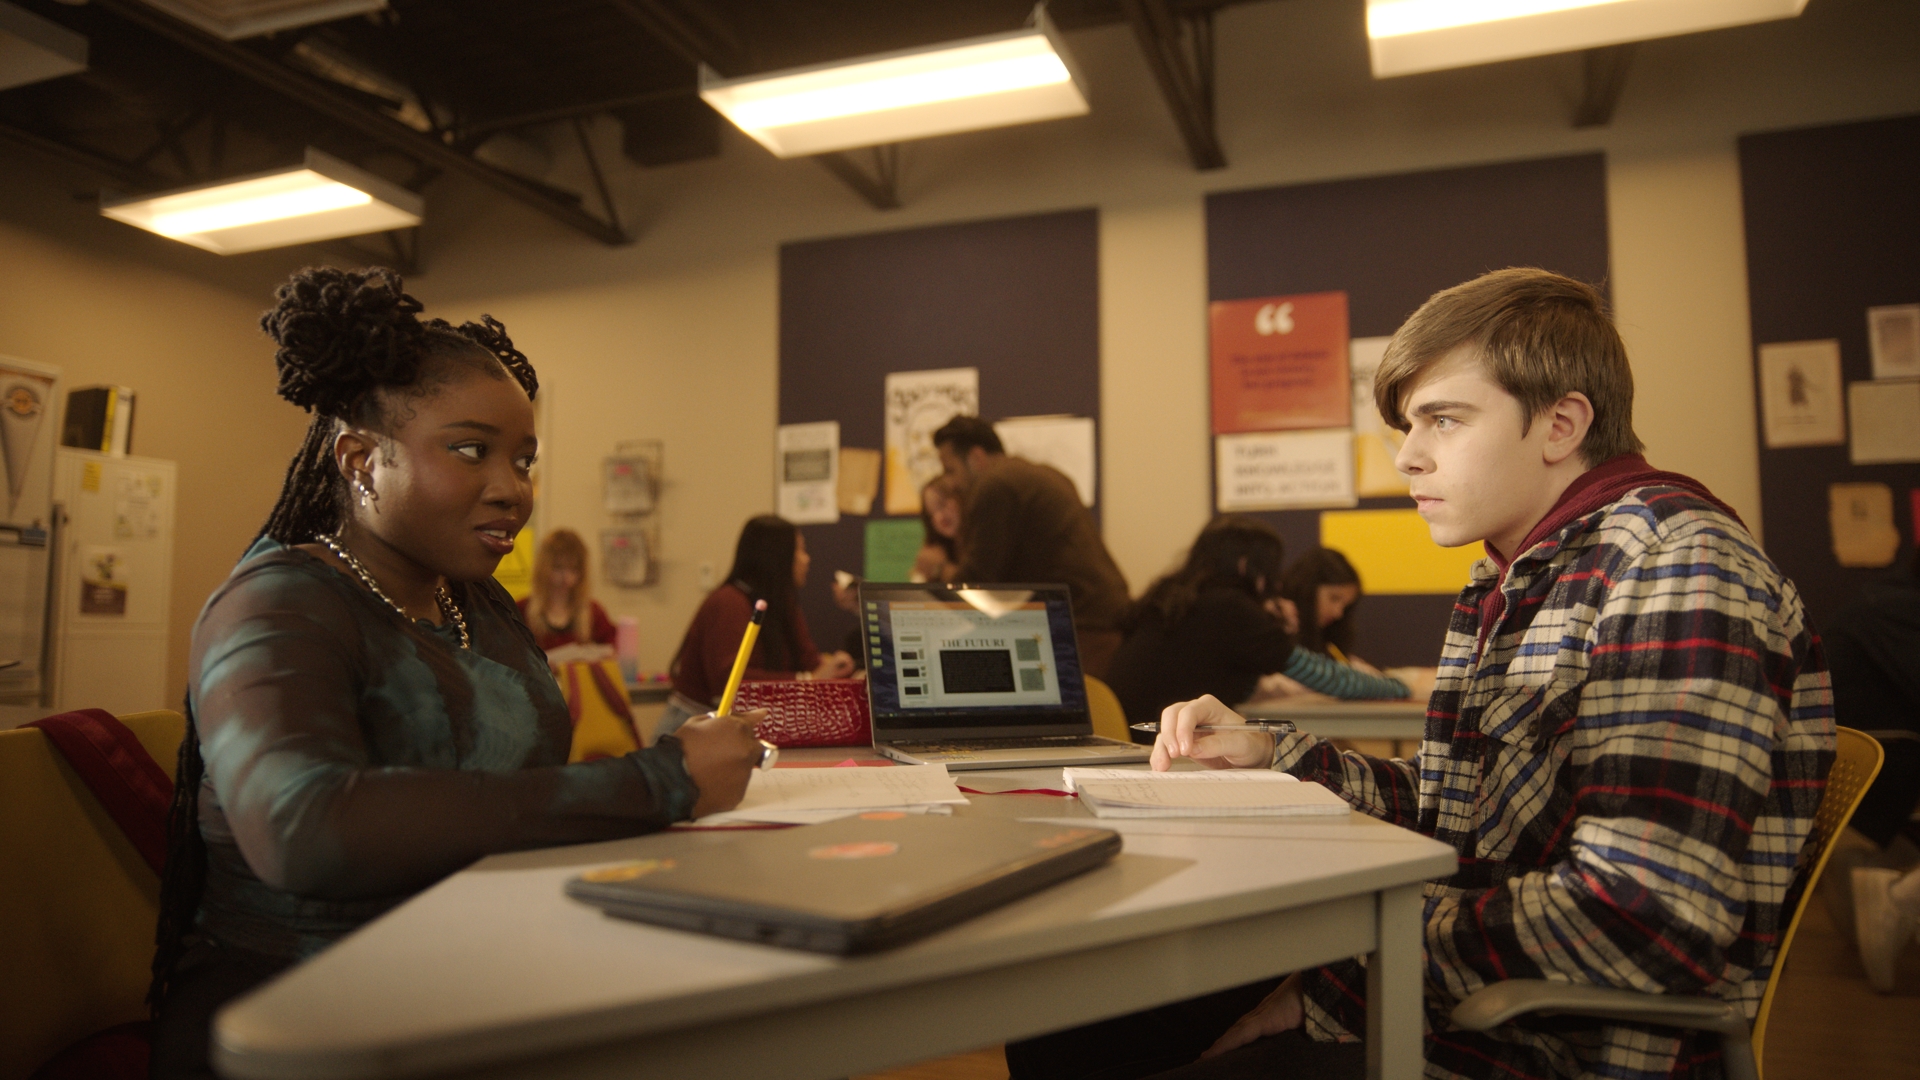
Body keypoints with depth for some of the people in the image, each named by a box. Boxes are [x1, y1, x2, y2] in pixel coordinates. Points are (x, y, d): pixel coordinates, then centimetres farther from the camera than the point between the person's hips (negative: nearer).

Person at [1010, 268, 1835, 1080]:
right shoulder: (1512, 581, 14)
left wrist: (1336, 986, -19)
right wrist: (1268, 759, 3)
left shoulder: (1675, 562, -16)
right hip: (1468, 1002, 8)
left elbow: (1648, 920, -26)